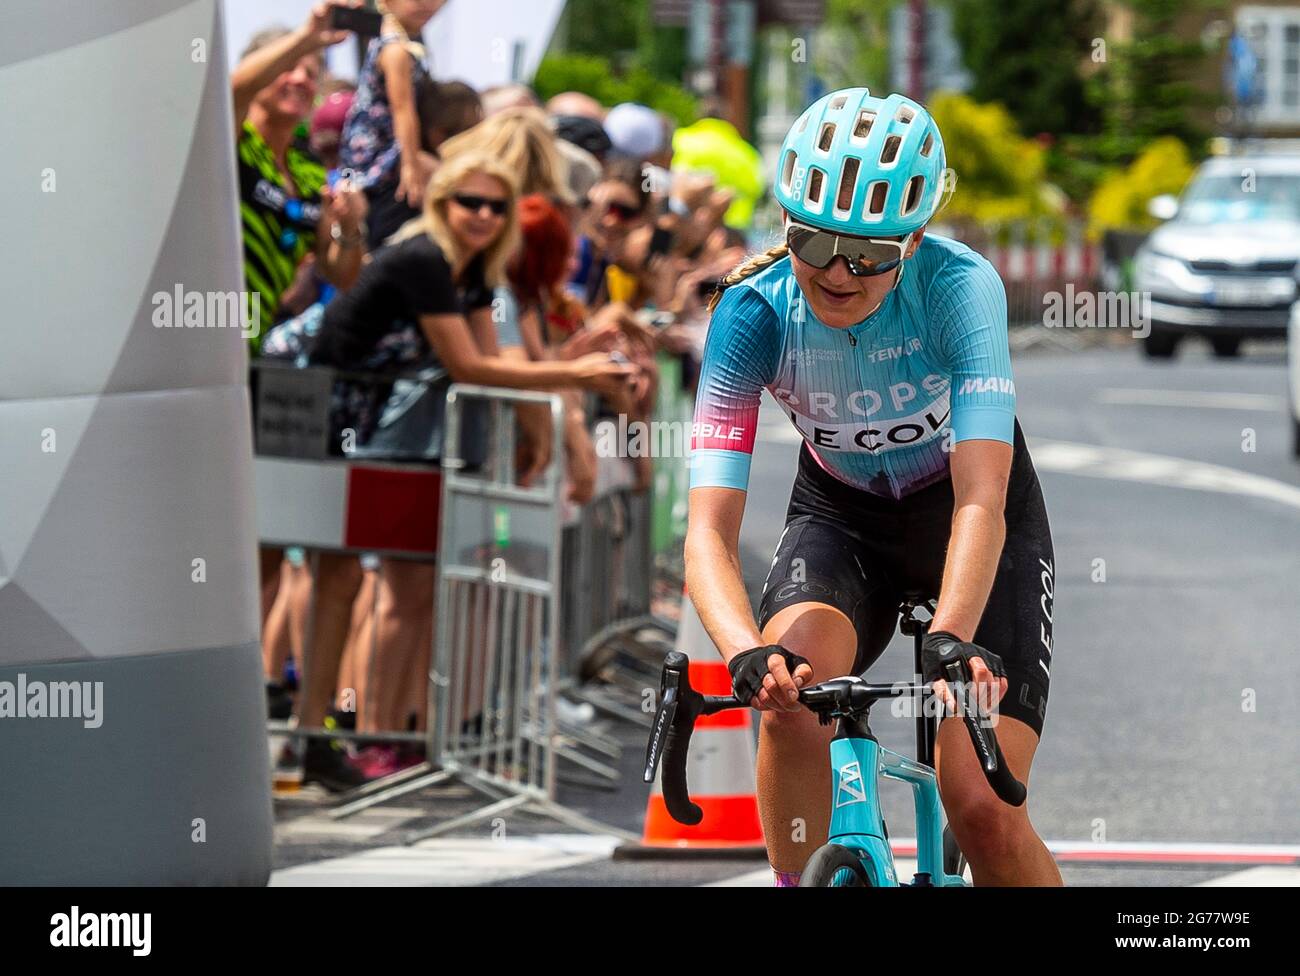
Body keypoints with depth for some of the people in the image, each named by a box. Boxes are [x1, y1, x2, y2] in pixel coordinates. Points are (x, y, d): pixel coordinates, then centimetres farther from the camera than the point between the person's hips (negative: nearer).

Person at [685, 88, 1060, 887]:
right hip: (842, 514, 2)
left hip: (976, 522, -2)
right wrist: (748, 652, -52)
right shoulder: (754, 313, -26)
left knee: (983, 809, -15)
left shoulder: (959, 285, -31)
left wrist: (951, 640, -57)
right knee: (790, 685, -31)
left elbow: (981, 501, -40)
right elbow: (710, 528, -32)